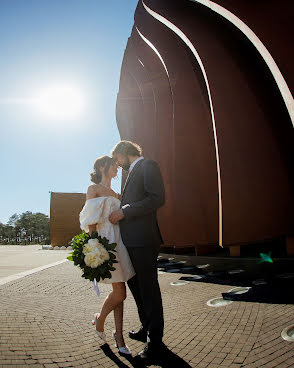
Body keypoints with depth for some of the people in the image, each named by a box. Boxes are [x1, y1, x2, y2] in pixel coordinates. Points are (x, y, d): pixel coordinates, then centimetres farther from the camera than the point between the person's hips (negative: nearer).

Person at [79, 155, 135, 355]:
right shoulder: (94, 189, -1)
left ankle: (119, 335, 19)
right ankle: (100, 319, 22)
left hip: (119, 241, 7)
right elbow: (90, 221, -10)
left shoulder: (115, 194, 21)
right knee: (120, 293, -6)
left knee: (118, 292, 9)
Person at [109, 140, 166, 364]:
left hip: (143, 240, -10)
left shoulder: (148, 165, -6)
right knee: (135, 284, 20)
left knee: (149, 289, -2)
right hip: (131, 241, 10)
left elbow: (157, 199, -19)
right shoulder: (133, 173, 22)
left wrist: (124, 212, -18)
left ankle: (155, 343, 11)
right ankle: (147, 329, 38)